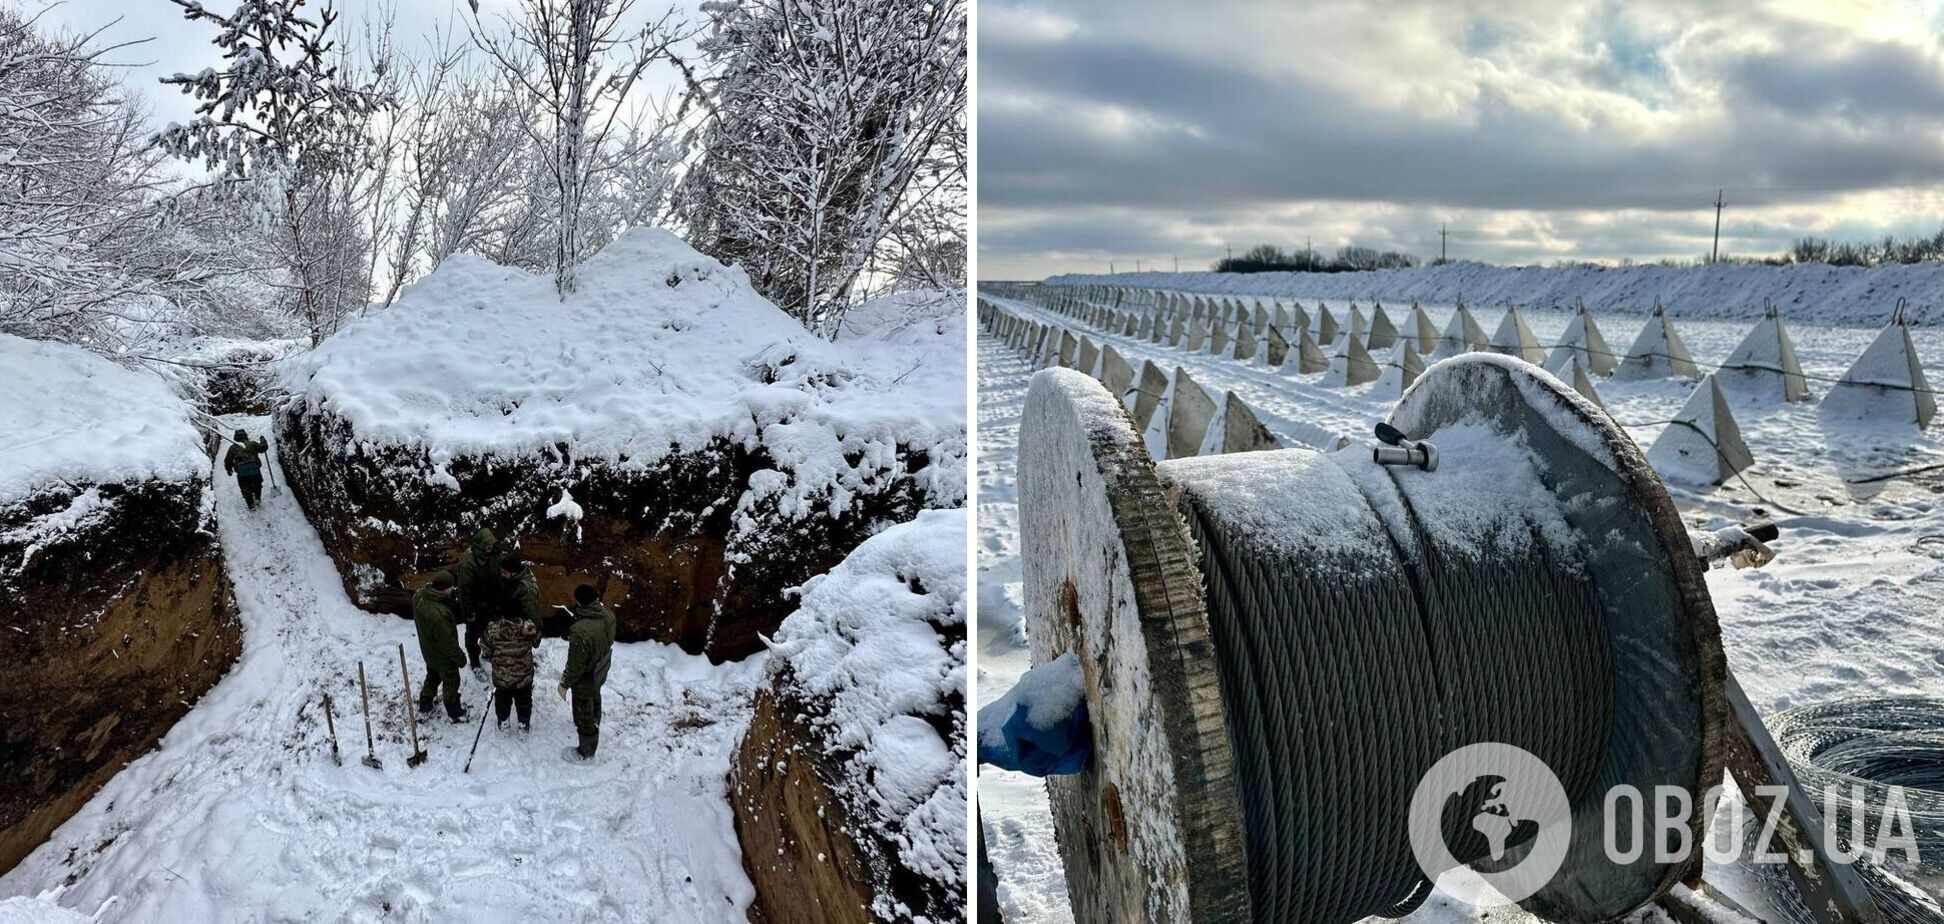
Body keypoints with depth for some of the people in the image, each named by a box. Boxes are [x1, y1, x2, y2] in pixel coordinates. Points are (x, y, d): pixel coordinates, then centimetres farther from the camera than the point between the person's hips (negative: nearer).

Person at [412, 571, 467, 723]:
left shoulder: (419, 597, -18)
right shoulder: (439, 614, -43)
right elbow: (448, 642, -29)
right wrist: (460, 657, -14)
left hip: (428, 651, 7)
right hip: (443, 656, -7)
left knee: (432, 677, 31)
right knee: (451, 683, 18)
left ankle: (424, 706, 50)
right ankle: (454, 713, 39)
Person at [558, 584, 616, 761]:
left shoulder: (581, 632, -42)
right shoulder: (608, 615, -20)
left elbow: (575, 665, -29)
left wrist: (565, 684, -12)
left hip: (585, 680, -7)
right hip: (601, 671, 7)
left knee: (584, 714, 17)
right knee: (594, 702, 35)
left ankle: (586, 752, 39)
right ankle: (593, 725, 63)